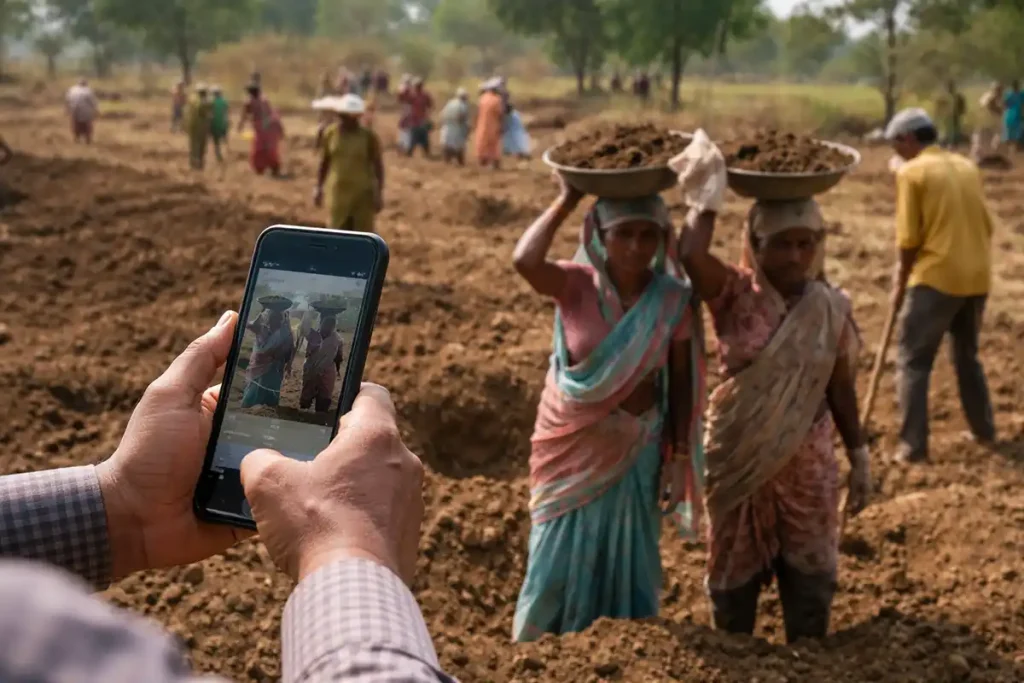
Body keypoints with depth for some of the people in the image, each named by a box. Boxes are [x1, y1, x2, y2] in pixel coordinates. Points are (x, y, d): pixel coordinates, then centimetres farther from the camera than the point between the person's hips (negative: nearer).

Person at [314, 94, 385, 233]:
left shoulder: (368, 136, -10)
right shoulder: (330, 133, -2)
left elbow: (378, 165, -5)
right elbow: (324, 162, 8)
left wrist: (379, 193, -9)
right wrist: (319, 187, 7)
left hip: (363, 193, -2)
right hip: (338, 193, 2)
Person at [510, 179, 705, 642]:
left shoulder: (673, 299, -10)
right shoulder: (577, 284, -14)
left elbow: (681, 381, -2)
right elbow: (524, 261, -34)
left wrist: (679, 457, -2)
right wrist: (567, 199, -24)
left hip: (636, 447, 1)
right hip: (571, 447, -1)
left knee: (628, 562, 13)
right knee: (560, 562, 11)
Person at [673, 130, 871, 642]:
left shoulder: (832, 308, -4)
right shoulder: (734, 295, -11)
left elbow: (840, 388, 4)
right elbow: (690, 257, -32)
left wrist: (859, 457, 8)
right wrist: (707, 196, -21)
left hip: (807, 467, 2)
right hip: (737, 462, -1)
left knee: (810, 583, 11)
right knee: (734, 580, 14)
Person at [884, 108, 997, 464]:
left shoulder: (911, 172, -7)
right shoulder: (967, 166, 11)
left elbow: (909, 237, -9)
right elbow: (987, 224, 12)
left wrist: (902, 281, 3)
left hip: (936, 278, -6)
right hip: (976, 278, 6)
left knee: (914, 363, 1)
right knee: (968, 356, 23)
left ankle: (913, 446, -2)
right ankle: (984, 431, 31)